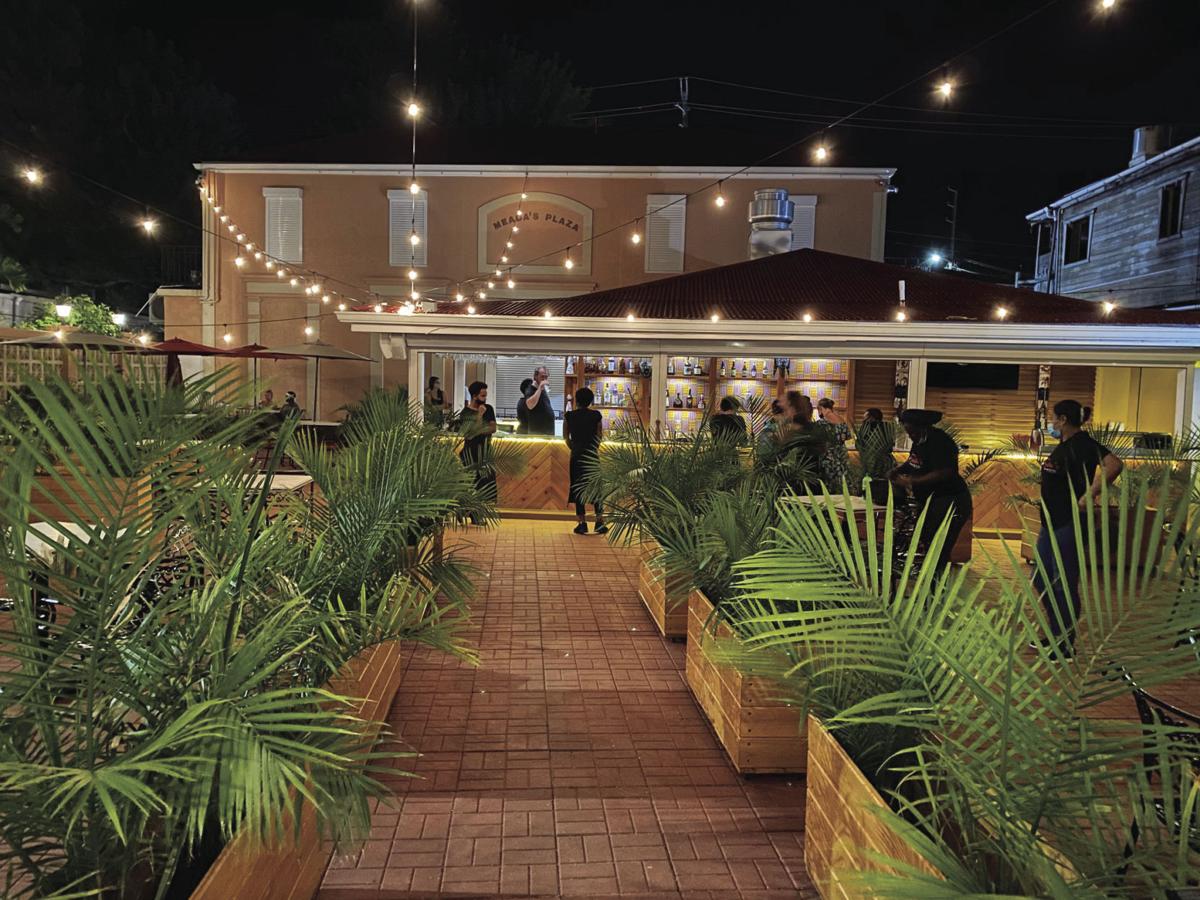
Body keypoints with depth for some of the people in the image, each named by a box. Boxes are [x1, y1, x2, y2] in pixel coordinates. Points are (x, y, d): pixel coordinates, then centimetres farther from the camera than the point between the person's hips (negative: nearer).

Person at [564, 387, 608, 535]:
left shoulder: (569, 416, -2)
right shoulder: (596, 415, -4)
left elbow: (566, 436, 5)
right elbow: (600, 436, 1)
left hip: (576, 456, 0)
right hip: (592, 455, 0)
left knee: (578, 488, 5)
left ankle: (582, 523, 3)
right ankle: (600, 522, 1)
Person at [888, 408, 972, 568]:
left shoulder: (939, 442, -19)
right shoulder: (920, 440, 10)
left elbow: (943, 474, -27)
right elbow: (913, 462, 25)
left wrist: (911, 482, -23)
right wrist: (898, 470, 5)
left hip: (950, 503, -10)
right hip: (930, 502, 10)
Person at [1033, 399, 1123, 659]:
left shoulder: (1082, 443, -14)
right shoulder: (1063, 445, 14)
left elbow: (1115, 464, -29)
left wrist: (1089, 496, -27)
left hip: (1069, 523, -10)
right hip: (1051, 522, 10)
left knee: (1064, 584, -2)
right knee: (1040, 579, 16)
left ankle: (1066, 645, 10)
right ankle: (1056, 634, 29)